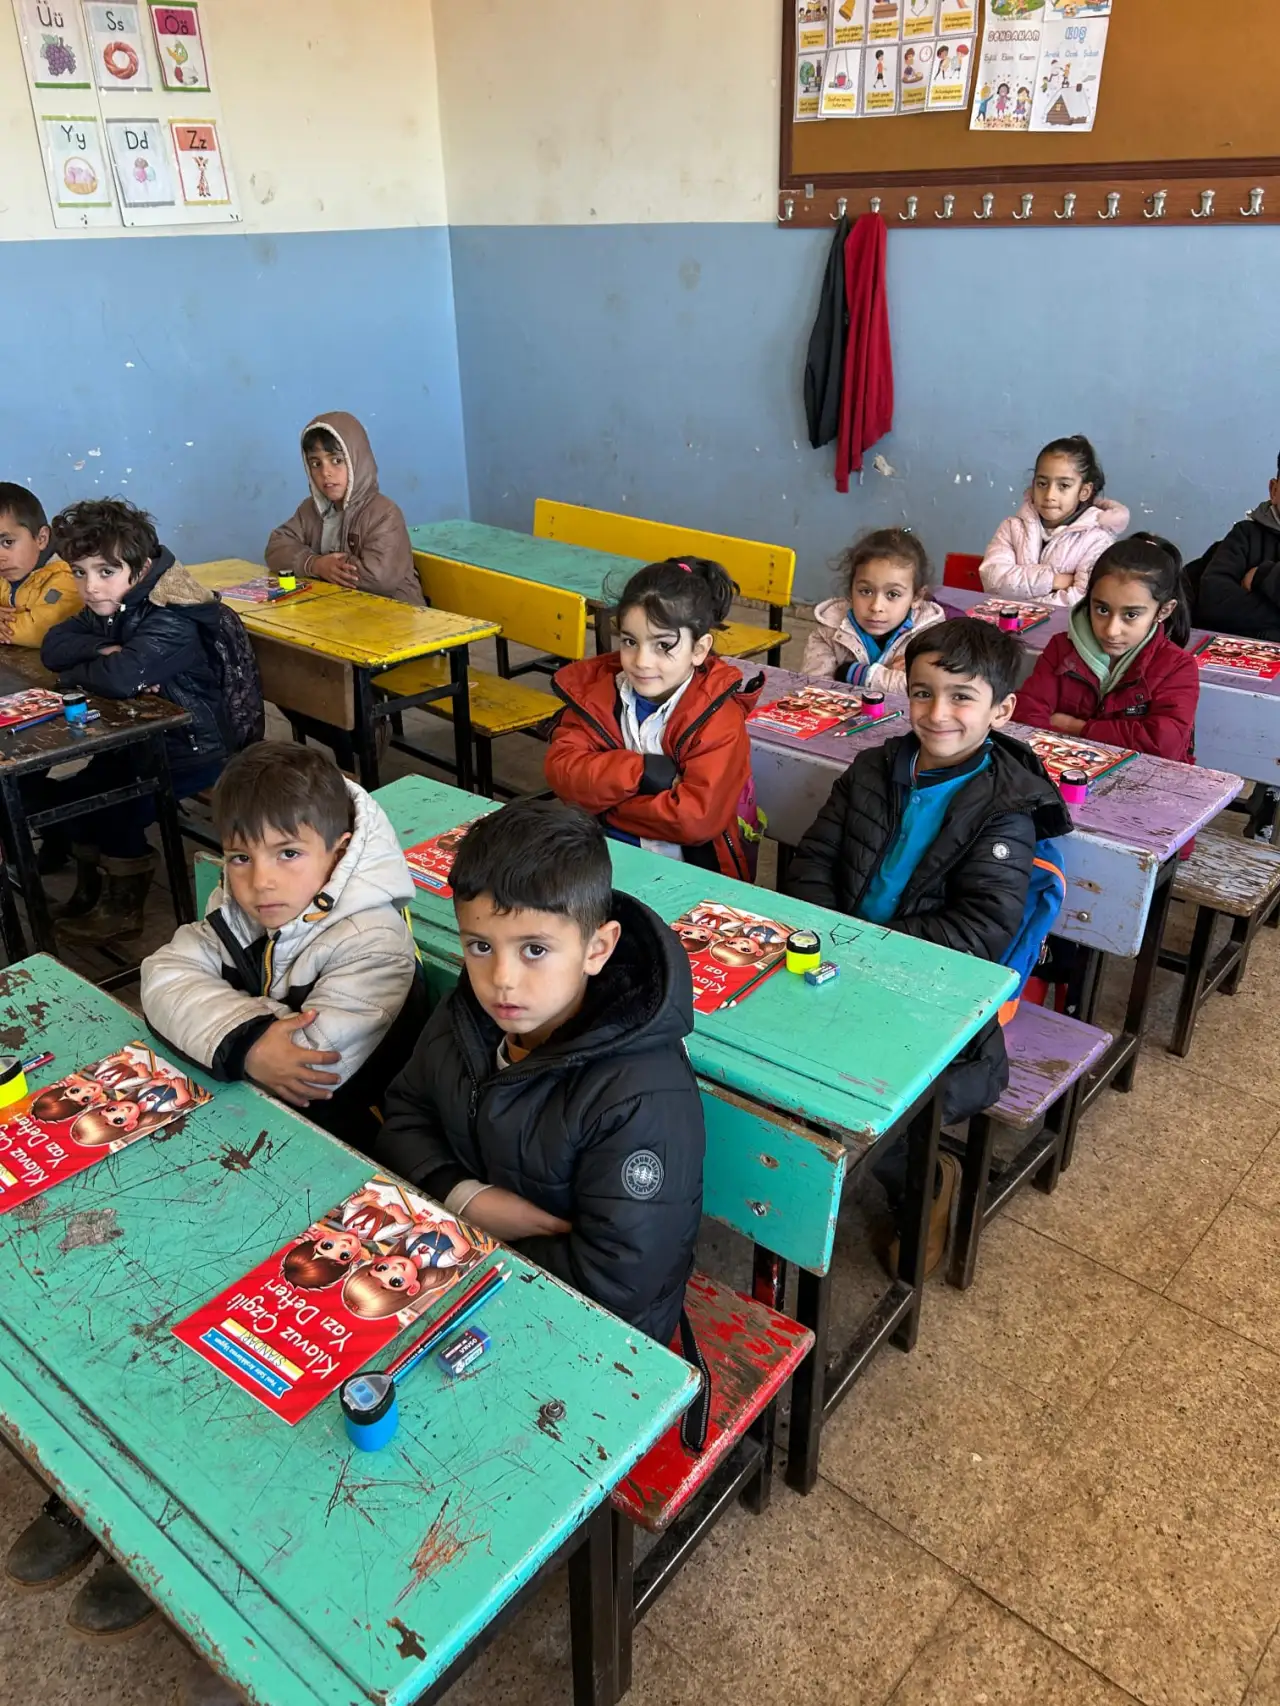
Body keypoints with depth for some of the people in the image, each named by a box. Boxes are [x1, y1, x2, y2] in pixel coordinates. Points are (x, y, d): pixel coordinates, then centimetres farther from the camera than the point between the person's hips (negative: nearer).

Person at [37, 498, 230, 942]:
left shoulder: (171, 622, -27)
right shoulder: (107, 608, 1)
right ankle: (91, 890, 25)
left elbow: (123, 677, -41)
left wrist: (75, 673, -21)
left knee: (115, 810, -19)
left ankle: (121, 907, 8)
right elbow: (53, 647, -8)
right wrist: (102, 650, -26)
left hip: (190, 752, -9)